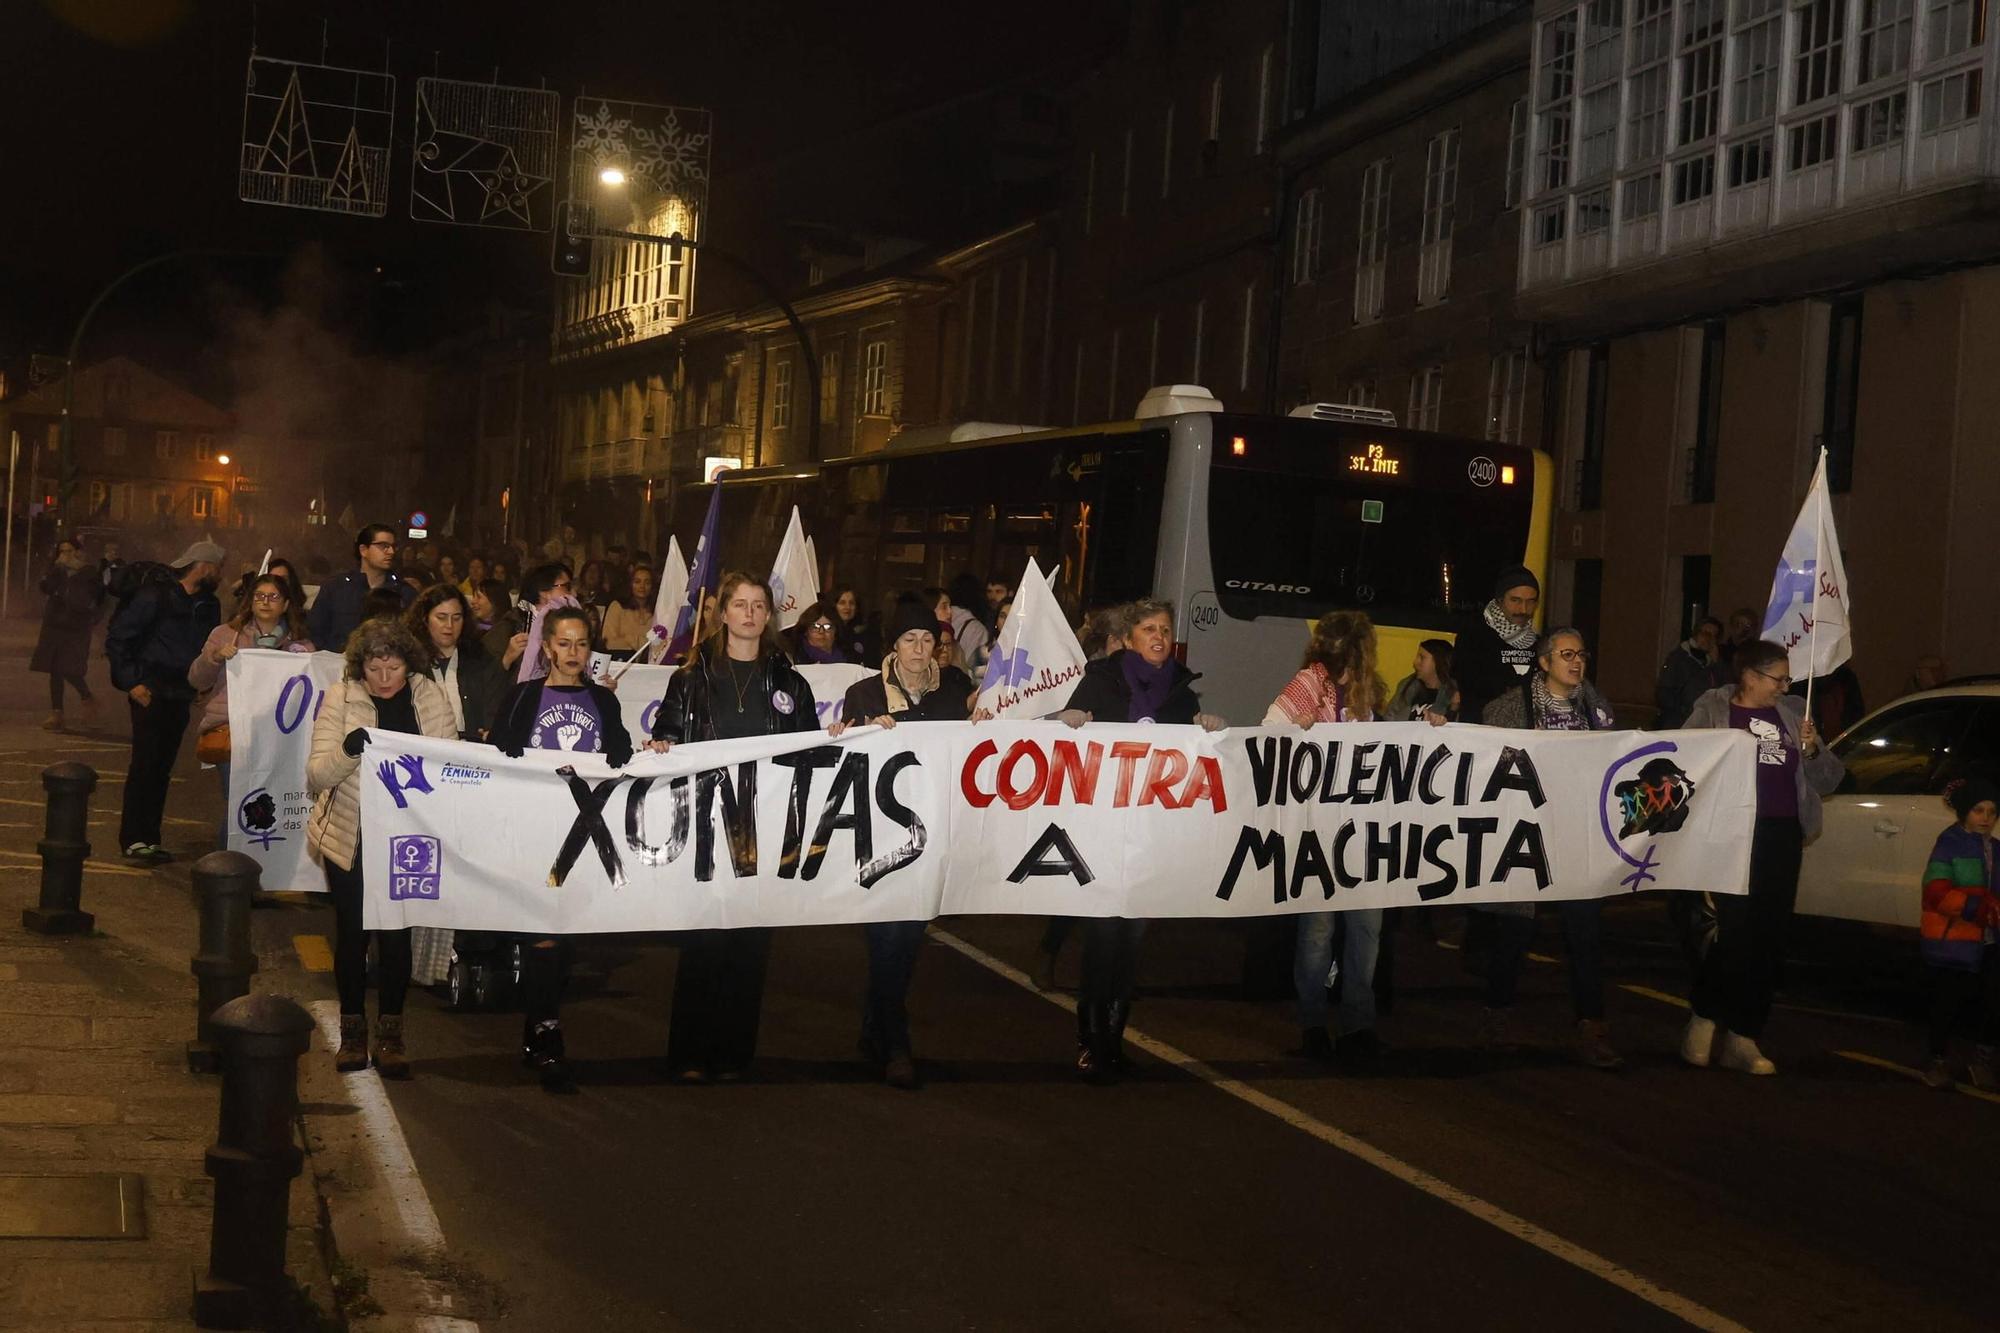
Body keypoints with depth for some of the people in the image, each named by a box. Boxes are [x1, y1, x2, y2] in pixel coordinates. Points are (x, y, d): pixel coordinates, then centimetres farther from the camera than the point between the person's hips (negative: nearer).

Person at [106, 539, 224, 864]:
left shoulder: (209, 606, 10)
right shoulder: (157, 596, -9)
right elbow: (117, 637, -9)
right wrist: (130, 681, -13)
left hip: (180, 699, 6)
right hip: (151, 693, -6)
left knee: (162, 769, 8)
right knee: (145, 764, -8)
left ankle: (149, 838, 12)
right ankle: (133, 839, -3)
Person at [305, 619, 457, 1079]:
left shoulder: (431, 699, -2)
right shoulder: (340, 699, -7)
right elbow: (316, 774, -11)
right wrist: (347, 750, -31)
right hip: (350, 837, -1)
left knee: (396, 932, 4)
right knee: (352, 931, 7)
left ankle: (390, 1034, 15)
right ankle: (352, 1030, 21)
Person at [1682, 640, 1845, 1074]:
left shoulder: (1793, 713, 16)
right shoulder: (1713, 710, 4)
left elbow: (1830, 778, 18)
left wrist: (1812, 751, -1)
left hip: (1782, 839, 5)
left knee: (1768, 940, 4)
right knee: (1734, 932, -11)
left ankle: (1742, 1039, 11)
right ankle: (1704, 1020, 9)